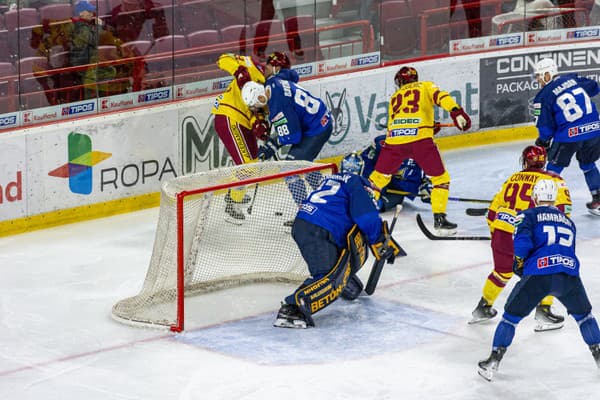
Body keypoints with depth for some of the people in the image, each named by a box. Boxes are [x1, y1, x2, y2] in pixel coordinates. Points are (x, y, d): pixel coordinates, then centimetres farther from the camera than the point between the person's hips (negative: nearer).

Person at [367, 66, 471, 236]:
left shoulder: (395, 97, 33)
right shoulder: (426, 86, 23)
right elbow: (441, 97, 2)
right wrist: (456, 111, -14)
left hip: (394, 139, 3)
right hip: (420, 138, -3)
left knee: (379, 176, 19)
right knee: (441, 178, 10)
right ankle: (439, 219, 2)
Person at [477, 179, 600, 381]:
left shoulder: (528, 215, 12)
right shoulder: (568, 221, 27)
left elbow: (522, 241, -3)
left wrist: (518, 265, 12)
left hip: (538, 275, -3)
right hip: (569, 276, 3)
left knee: (511, 316, 13)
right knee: (583, 314, 28)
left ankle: (494, 361, 8)